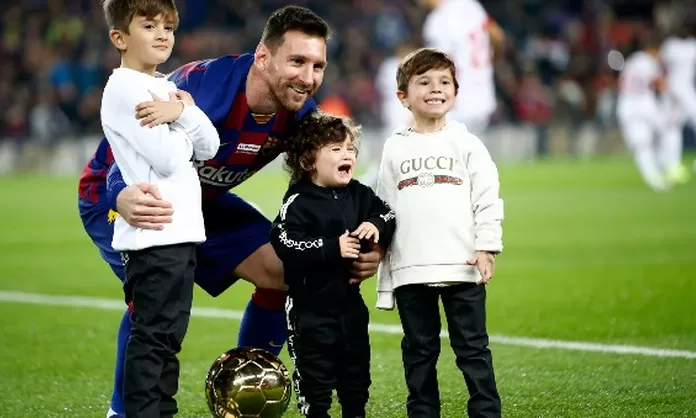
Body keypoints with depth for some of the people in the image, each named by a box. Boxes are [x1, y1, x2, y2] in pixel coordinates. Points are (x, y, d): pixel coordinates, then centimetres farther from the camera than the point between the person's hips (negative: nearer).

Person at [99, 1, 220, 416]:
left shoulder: (169, 90, 17)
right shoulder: (124, 89, -11)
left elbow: (209, 148, 9)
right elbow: (167, 158, -18)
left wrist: (182, 113, -8)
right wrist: (186, 124, 1)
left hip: (182, 231, 9)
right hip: (153, 236, -9)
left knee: (169, 335, 13)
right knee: (151, 335, -9)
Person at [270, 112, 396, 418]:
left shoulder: (358, 195, 2)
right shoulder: (298, 203, -17)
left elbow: (388, 214, 10)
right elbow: (286, 245, -27)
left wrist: (377, 226, -13)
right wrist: (333, 248, -29)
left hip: (350, 303, 6)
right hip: (311, 308, -6)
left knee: (356, 373, 17)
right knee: (315, 377, 2)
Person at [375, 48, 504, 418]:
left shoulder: (466, 144, 6)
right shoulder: (395, 149, 10)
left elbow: (487, 200, 2)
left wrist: (487, 246, -9)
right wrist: (382, 265, 7)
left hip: (462, 266, -2)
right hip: (409, 271, 2)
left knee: (472, 348, 1)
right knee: (419, 351, 8)